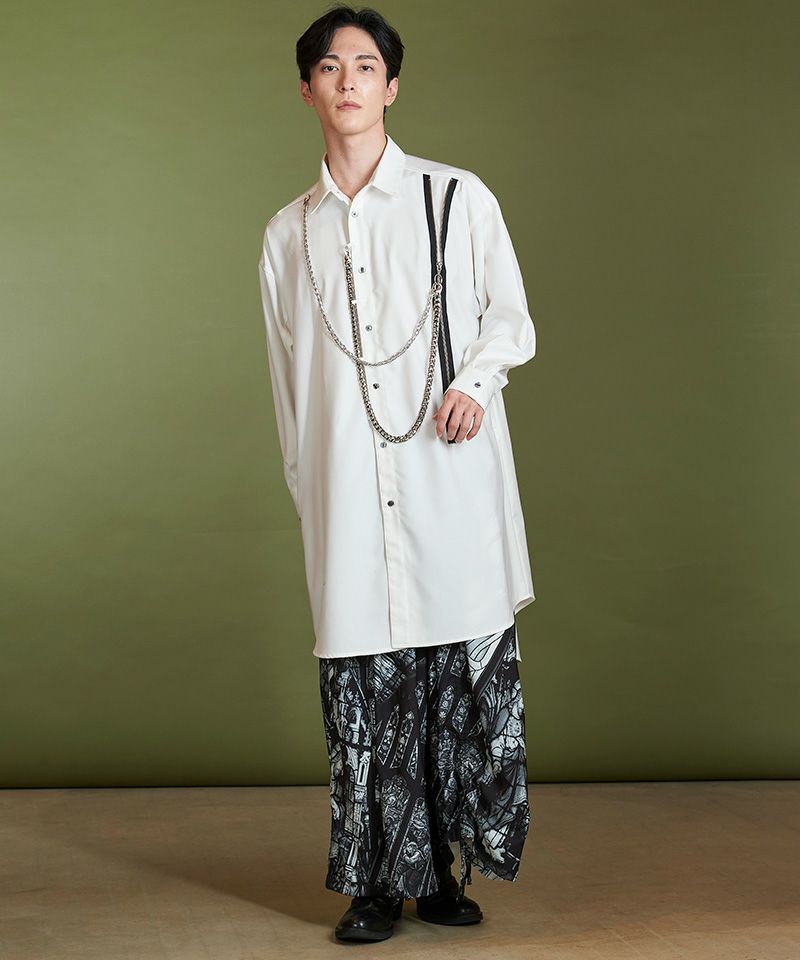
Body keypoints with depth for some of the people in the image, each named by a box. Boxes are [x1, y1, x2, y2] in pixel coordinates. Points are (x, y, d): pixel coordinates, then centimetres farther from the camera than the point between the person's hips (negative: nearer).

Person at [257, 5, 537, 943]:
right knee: (364, 686, -1)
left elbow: (511, 317, 9)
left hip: (452, 484, -1)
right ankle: (377, 882, 8)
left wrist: (475, 381, -11)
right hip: (348, 498, 2)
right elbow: (287, 380, 18)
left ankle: (442, 871, 11)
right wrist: (304, 489, 14)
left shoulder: (457, 198, 8)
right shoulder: (288, 233, 16)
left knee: (467, 678, -2)